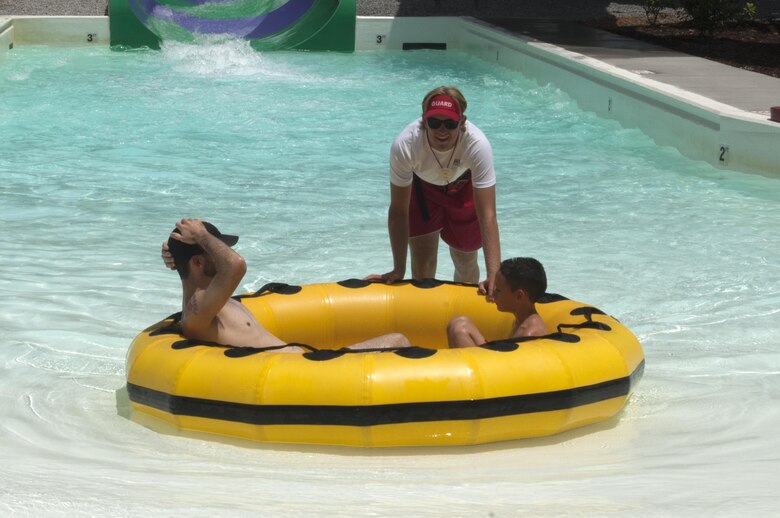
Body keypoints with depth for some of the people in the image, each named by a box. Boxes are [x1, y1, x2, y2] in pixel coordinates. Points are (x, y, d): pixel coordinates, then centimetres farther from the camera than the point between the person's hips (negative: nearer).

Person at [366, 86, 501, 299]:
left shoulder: (477, 145, -40)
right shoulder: (405, 145, -39)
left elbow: (487, 215, -41)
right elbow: (398, 211, -29)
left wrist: (494, 275, -48)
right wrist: (398, 270, -27)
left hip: (463, 184, 0)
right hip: (421, 185, 0)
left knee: (466, 262, 10)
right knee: (422, 266, -6)